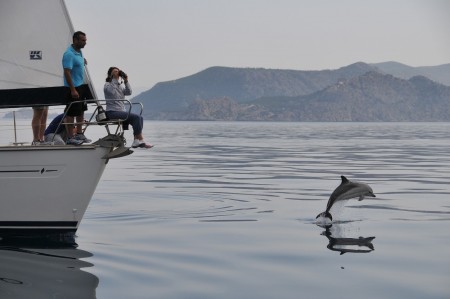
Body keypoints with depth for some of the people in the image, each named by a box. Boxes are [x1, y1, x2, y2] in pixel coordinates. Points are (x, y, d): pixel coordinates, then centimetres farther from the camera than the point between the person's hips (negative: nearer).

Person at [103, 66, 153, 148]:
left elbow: (129, 92, 4)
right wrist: (115, 79, -17)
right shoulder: (107, 85, 1)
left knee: (140, 118, -12)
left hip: (122, 111, 8)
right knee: (136, 117, -23)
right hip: (112, 112, -8)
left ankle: (137, 140, -17)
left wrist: (126, 81, -7)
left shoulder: (120, 85, 22)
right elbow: (112, 92, -23)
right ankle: (140, 140, -19)